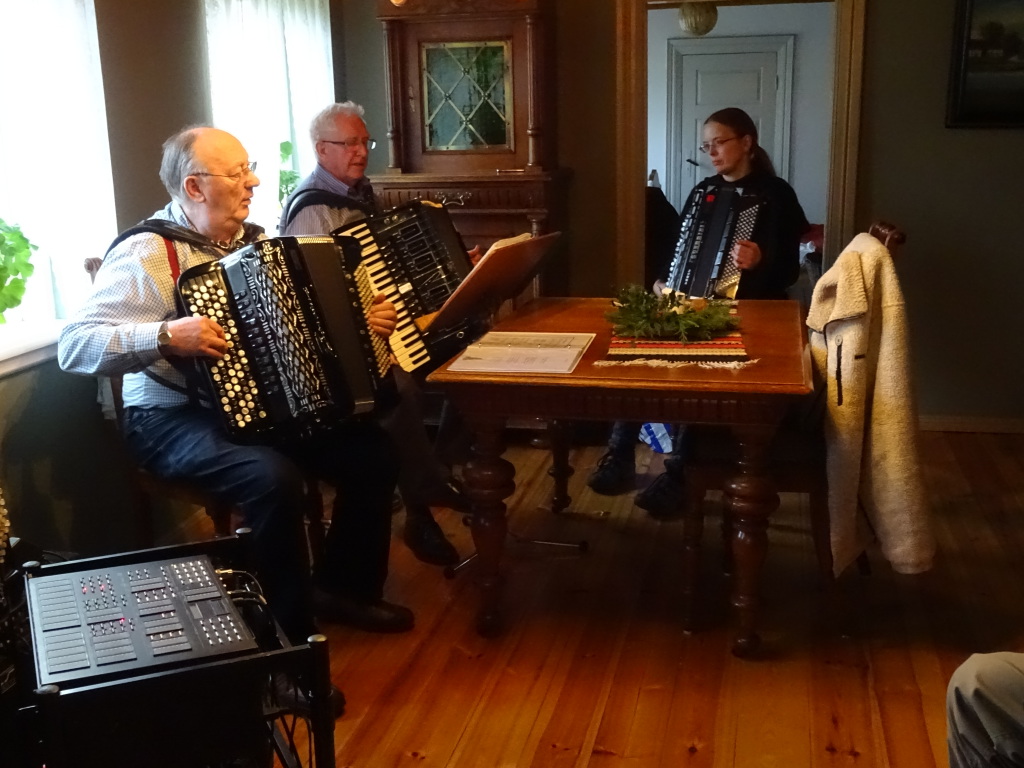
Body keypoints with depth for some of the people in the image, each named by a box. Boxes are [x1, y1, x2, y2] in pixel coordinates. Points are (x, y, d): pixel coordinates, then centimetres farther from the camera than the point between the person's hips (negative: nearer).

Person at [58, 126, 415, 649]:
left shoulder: (255, 241, 9)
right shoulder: (146, 253, -15)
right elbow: (73, 347, -22)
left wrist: (364, 318, 1)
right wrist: (167, 335, -34)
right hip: (174, 419, -7)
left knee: (372, 450, -8)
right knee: (274, 477, -34)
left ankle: (345, 587, 12)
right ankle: (290, 634, -14)